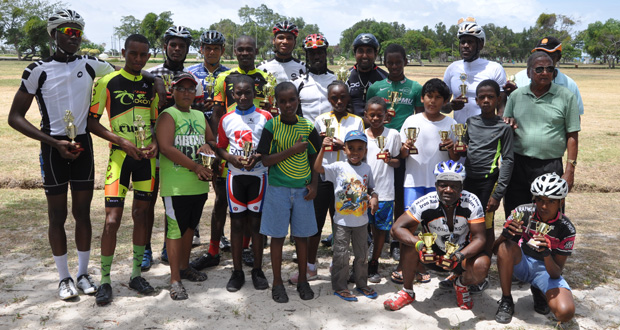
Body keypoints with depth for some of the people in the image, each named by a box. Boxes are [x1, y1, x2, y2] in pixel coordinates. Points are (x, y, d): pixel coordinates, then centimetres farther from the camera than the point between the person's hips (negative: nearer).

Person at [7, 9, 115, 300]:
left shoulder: (90, 65, 1)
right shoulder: (38, 70, -7)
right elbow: (15, 117, -6)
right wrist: (55, 143, -16)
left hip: (83, 145, 3)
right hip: (54, 147, -2)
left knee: (83, 212, 9)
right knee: (58, 215, 5)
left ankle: (83, 273, 22)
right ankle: (64, 277, 19)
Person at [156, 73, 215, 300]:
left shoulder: (199, 116, 17)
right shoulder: (168, 115, -5)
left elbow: (212, 140, 25)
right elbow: (166, 147, -18)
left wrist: (208, 145, -1)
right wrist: (195, 166, -18)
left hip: (199, 184, 7)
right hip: (175, 185, -7)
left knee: (190, 226, 18)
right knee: (175, 229, -1)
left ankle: (184, 266, 34)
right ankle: (175, 280, 6)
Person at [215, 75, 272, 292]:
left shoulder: (265, 117, 0)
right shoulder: (227, 120, 6)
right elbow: (220, 148, 10)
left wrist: (258, 157, -17)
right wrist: (232, 158, -10)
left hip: (258, 174, -1)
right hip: (235, 175, 2)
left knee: (256, 221, 4)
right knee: (237, 222, 6)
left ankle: (257, 270, 17)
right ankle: (237, 271, 16)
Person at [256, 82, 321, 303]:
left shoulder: (307, 127, 3)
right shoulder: (272, 126, -6)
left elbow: (314, 158, 9)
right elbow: (266, 160, -10)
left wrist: (313, 184, -1)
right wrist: (292, 150, -18)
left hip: (302, 189, 2)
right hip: (278, 188, -2)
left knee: (302, 236, 10)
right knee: (278, 237, 6)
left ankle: (302, 280, 26)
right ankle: (277, 283, 20)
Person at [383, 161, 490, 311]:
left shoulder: (471, 202, -23)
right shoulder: (425, 203, -24)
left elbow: (479, 238, -22)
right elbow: (397, 228, -25)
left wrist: (459, 256, -42)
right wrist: (419, 244, -44)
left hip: (463, 251, 0)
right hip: (433, 251, 1)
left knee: (482, 265, -32)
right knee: (410, 245, -28)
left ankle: (462, 285, 6)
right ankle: (408, 292, -4)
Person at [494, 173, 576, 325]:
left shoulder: (566, 229, -16)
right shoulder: (522, 212, -16)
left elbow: (556, 274, -16)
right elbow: (495, 249, -13)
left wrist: (547, 254, -37)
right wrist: (506, 233, -36)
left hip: (547, 269, 0)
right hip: (521, 263, 1)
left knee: (566, 313, -27)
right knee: (506, 247, -34)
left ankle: (538, 292, 10)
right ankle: (506, 301, -15)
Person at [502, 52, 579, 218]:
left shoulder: (566, 96, 2)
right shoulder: (516, 95, 8)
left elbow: (572, 136, 1)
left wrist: (570, 170, -6)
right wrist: (508, 124, -7)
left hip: (550, 167, -2)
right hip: (518, 164, 2)